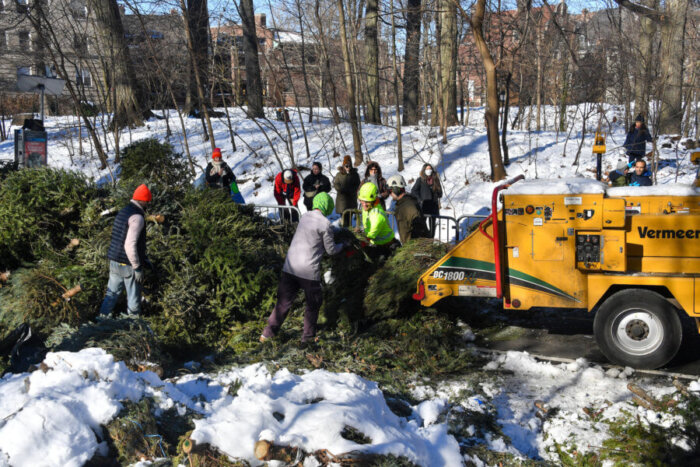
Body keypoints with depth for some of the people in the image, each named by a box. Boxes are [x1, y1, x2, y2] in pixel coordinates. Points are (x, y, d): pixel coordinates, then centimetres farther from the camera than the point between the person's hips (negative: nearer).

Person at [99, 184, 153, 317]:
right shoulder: (137, 217, -17)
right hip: (128, 265, -8)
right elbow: (130, 245, -25)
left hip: (114, 262, 8)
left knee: (111, 294, 15)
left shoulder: (123, 212, 13)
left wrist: (144, 259, 23)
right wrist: (137, 268, -19)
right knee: (134, 298, 5)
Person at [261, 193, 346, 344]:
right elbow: (331, 250, -2)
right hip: (309, 271, -5)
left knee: (284, 302, 13)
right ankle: (308, 335, 24)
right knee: (313, 303, 16)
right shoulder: (325, 224, -11)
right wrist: (342, 245, 19)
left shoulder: (305, 216, 8)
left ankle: (268, 333, 11)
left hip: (290, 267, 6)